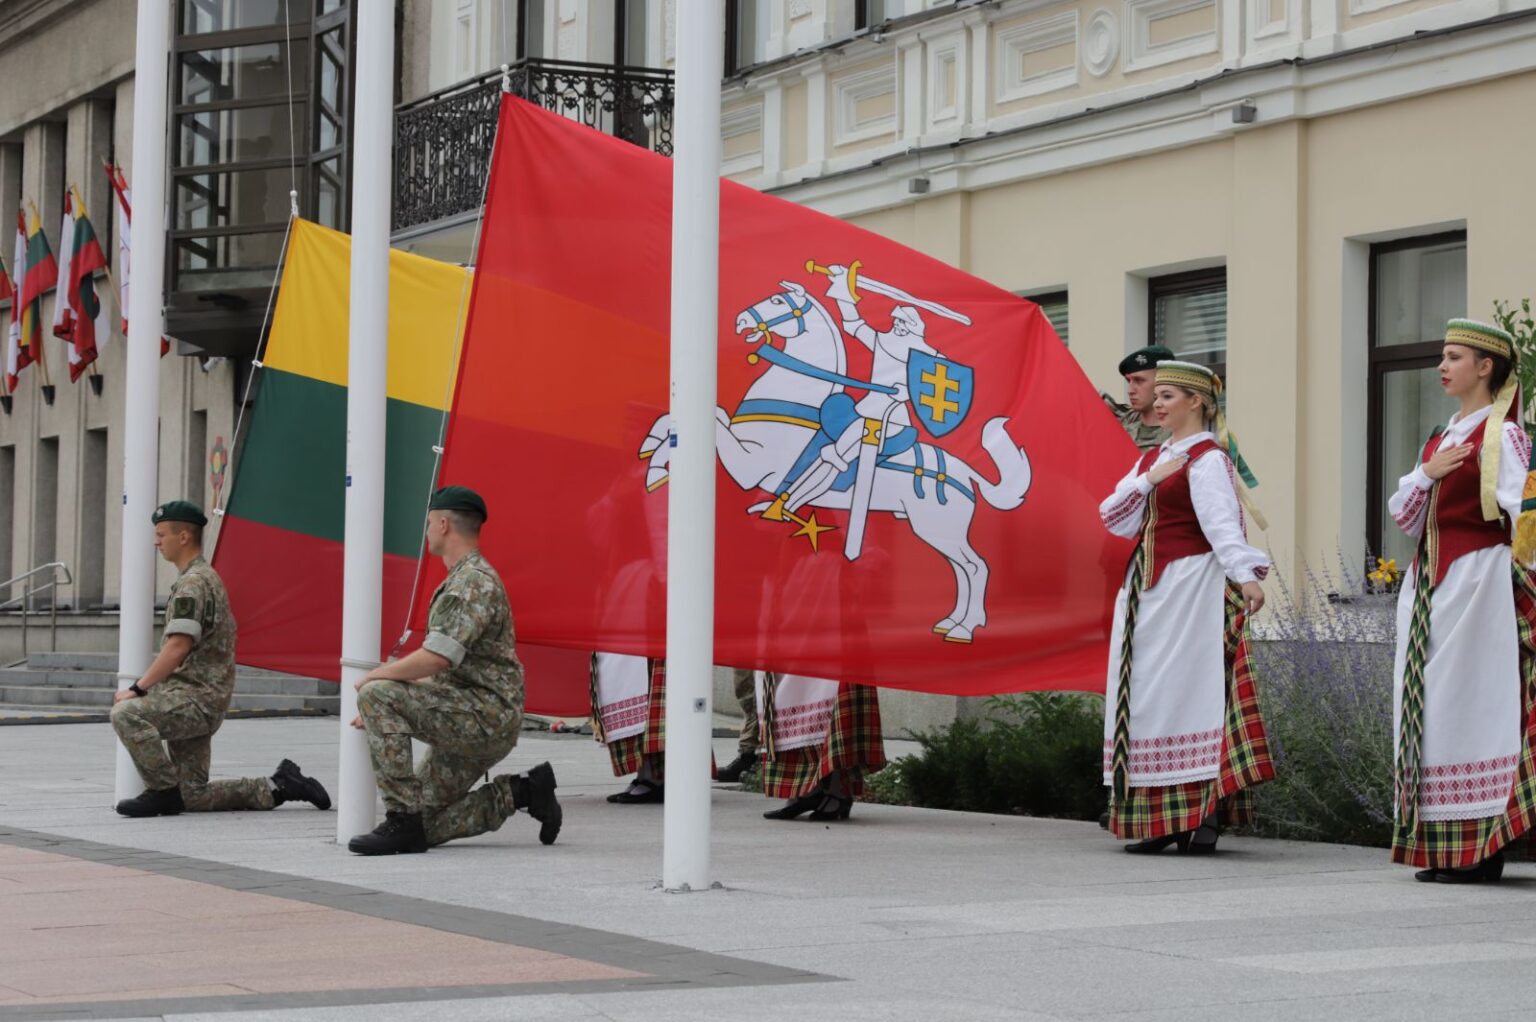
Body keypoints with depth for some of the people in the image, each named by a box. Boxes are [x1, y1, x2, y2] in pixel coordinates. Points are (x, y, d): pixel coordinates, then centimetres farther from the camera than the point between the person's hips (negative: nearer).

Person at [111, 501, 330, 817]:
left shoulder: (192, 583, -12)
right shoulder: (208, 577, 21)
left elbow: (178, 647, -21)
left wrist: (137, 689, -17)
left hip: (196, 698, -10)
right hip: (203, 702, 10)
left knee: (126, 714, -28)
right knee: (194, 797, 9)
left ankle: (163, 791, -19)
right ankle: (277, 787, 15)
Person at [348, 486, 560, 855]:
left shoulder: (475, 582, -13)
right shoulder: (459, 582, 22)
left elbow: (435, 659, -24)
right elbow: (439, 672, 25)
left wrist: (375, 676, -10)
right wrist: (381, 713, 20)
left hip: (488, 715, -10)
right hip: (476, 723, 10)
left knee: (376, 695, -22)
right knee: (426, 828, 5)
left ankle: (402, 819, -22)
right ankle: (522, 792, 13)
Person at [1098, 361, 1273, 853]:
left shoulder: (1207, 458, -7)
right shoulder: (1153, 457, 18)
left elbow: (1222, 521, -21)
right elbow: (1113, 516, 10)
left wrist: (1246, 575, -33)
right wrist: (1147, 480, -5)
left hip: (1190, 587, -8)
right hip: (1147, 587, 8)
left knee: (1189, 691, -9)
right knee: (1147, 696, 6)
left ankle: (1204, 813, -7)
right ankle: (1157, 819, 9)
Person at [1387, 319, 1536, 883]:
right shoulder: (1440, 439, 18)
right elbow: (1403, 516, 15)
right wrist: (1426, 473, -2)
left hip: (1476, 579, -8)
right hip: (1429, 583, 8)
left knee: (1468, 700, -9)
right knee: (1428, 705, 6)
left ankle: (1479, 850, -5)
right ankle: (1438, 847, 11)